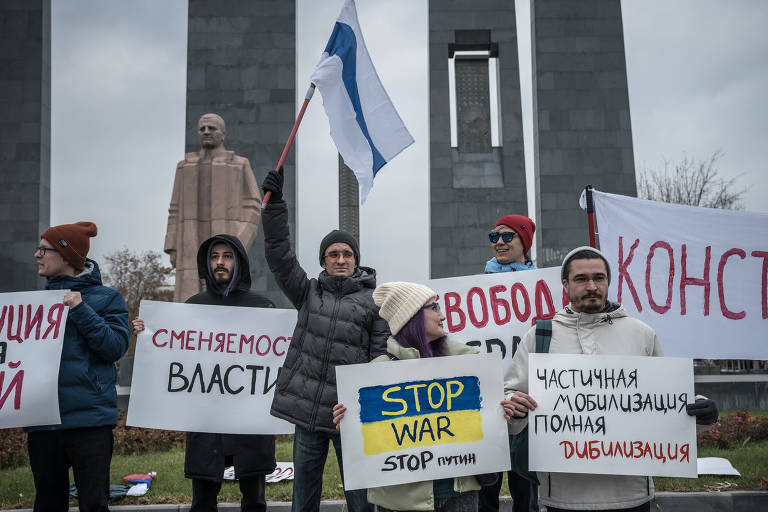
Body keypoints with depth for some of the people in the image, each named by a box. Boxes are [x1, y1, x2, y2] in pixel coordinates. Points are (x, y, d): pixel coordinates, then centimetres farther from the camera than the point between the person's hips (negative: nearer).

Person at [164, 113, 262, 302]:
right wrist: (173, 248, 5)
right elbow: (177, 210, 14)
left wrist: (241, 245, -13)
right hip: (193, 244, 3)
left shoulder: (240, 165, 6)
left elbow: (252, 208, 0)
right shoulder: (185, 166, 16)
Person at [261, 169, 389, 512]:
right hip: (307, 410, 3)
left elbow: (381, 356, -1)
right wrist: (274, 205, -5)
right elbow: (279, 257, 3)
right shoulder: (309, 292, 12)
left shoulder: (374, 301, 3)